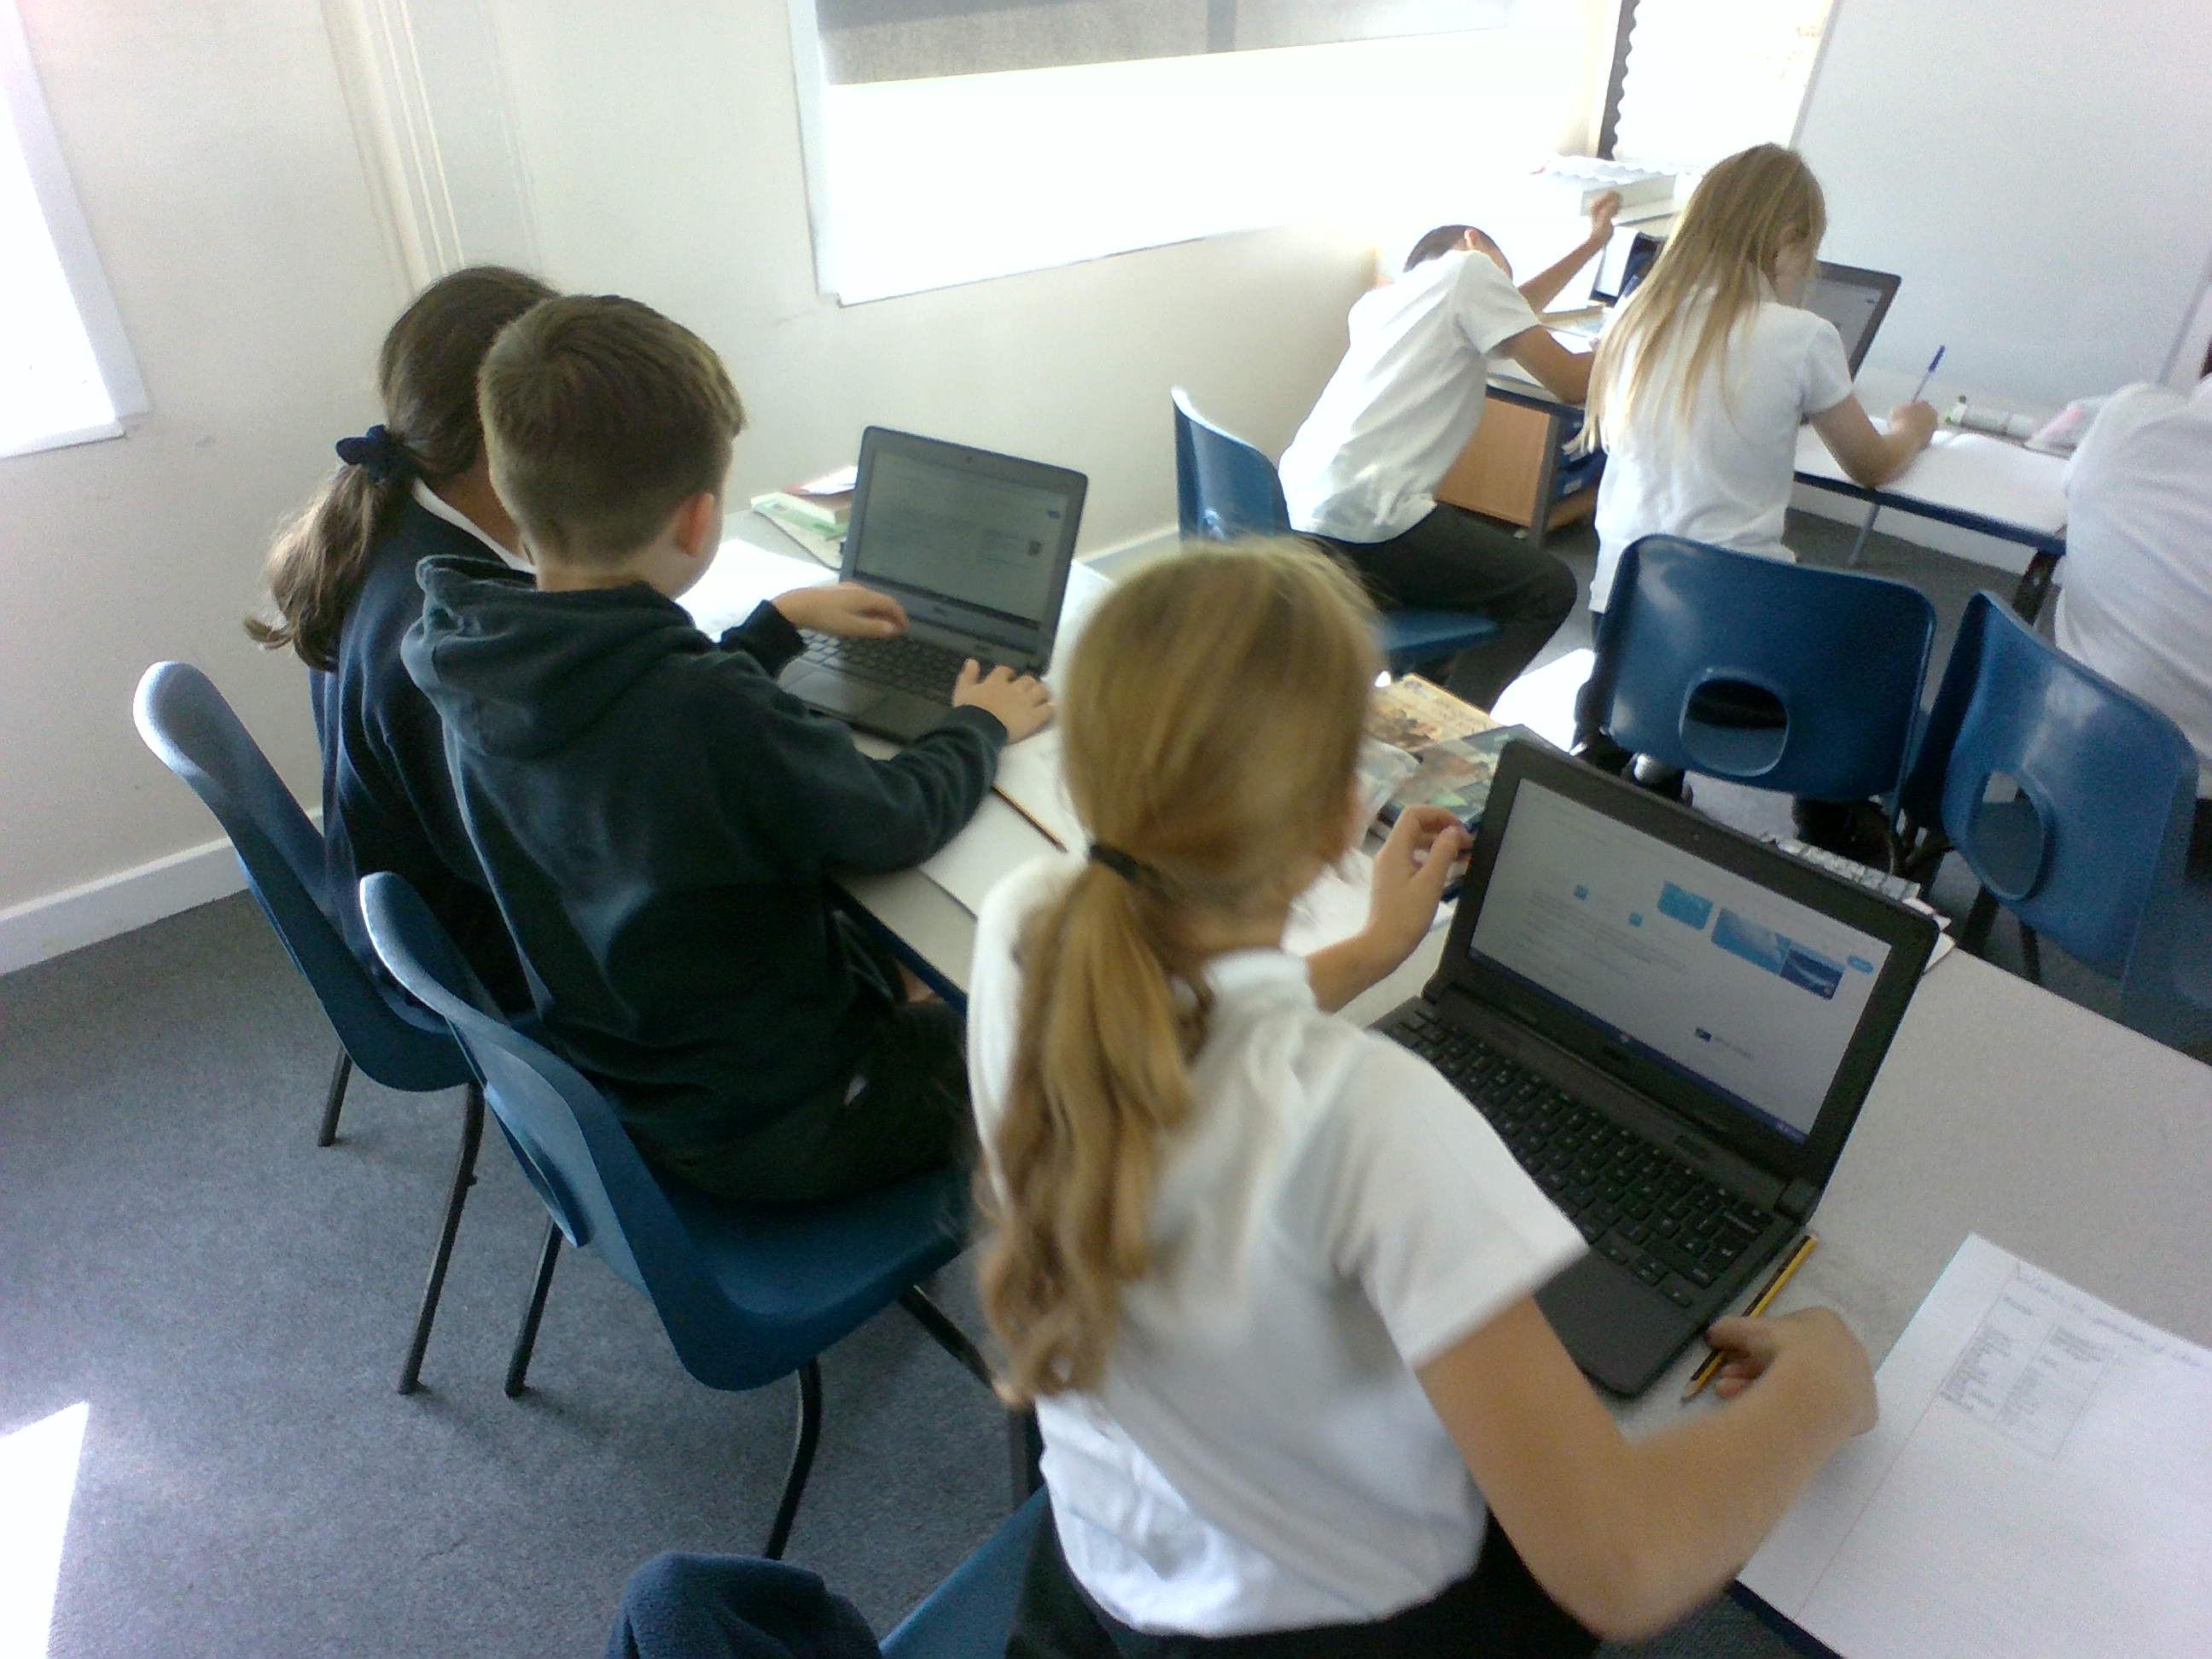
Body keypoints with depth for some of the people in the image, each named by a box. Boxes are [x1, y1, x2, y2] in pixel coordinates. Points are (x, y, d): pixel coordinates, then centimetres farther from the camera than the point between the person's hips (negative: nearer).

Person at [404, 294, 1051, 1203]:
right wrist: (979, 724, -1)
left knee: (900, 969, 27)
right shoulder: (717, 721, -37)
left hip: (613, 1078, 7)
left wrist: (781, 619, 15)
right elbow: (900, 820, -19)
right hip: (773, 1132, -7)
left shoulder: (482, 665, -13)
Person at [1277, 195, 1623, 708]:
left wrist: (1591, 244, 48)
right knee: (1549, 587, 7)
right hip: (1363, 525, -9)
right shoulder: (1468, 264, 2)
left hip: (1301, 512, 9)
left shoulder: (1390, 295, 26)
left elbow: (1508, 316, 42)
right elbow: (1569, 382, 0)